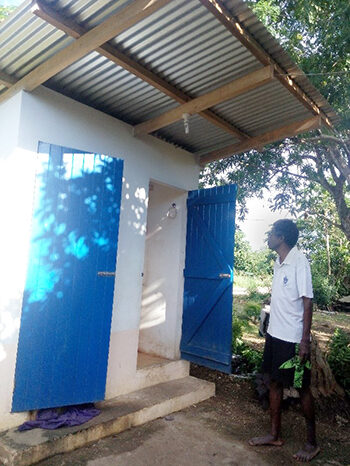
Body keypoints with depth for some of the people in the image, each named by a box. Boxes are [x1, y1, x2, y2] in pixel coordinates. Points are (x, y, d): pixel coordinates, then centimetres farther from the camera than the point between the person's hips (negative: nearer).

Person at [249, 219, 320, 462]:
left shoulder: (299, 261, -17)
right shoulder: (278, 262, 7)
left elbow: (307, 302, -18)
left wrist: (305, 340, -18)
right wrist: (270, 327, 17)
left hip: (293, 339, -8)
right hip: (275, 334, 8)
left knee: (303, 389, 8)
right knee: (275, 383, 16)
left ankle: (312, 443, 27)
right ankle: (275, 435, 32)